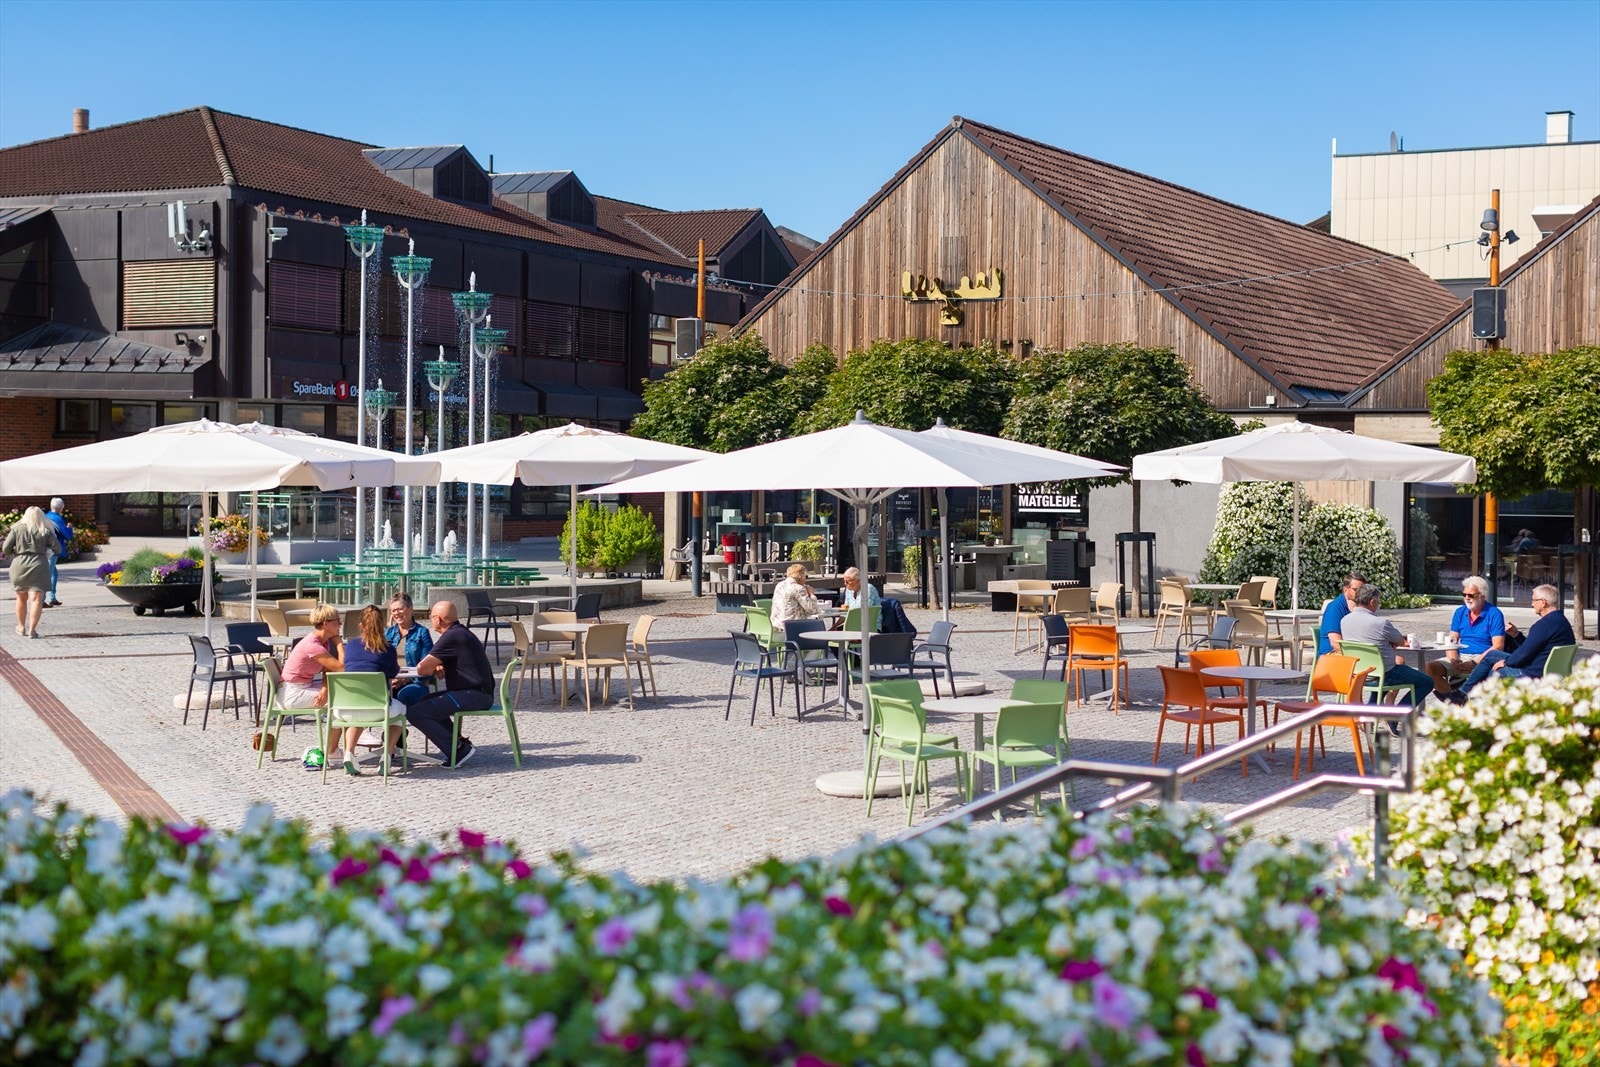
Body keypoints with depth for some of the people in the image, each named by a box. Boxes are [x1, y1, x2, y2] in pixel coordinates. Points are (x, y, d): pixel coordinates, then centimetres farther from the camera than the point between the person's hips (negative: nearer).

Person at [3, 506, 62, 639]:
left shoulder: (17, 529, 3)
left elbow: (5, 550, -1)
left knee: (21, 598, 19)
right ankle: (32, 629, -16)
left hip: (19, 565, 2)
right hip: (39, 566, -2)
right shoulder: (46, 532, 3)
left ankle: (21, 627, 29)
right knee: (36, 599, -5)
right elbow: (58, 548, 2)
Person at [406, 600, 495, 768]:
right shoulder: (461, 633, 19)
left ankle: (457, 750, -14)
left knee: (415, 713, -16)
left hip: (473, 696, -11)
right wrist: (438, 668, 6)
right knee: (426, 702, 27)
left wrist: (432, 669, 7)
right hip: (480, 694, 11)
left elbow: (422, 669, -15)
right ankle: (460, 743, 16)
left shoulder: (451, 637, -14)